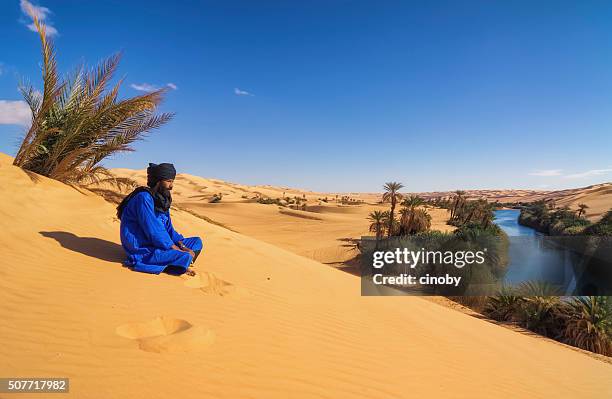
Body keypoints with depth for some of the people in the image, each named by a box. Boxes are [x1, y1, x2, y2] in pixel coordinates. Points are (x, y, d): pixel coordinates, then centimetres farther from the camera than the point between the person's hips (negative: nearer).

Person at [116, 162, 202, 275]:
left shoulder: (162, 199, 9)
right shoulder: (144, 198, -19)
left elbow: (168, 228, 10)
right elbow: (154, 232, -24)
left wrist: (182, 246, -5)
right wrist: (179, 251, -20)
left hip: (157, 244, 9)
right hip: (142, 250, -9)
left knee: (197, 242, 6)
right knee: (186, 257, -28)